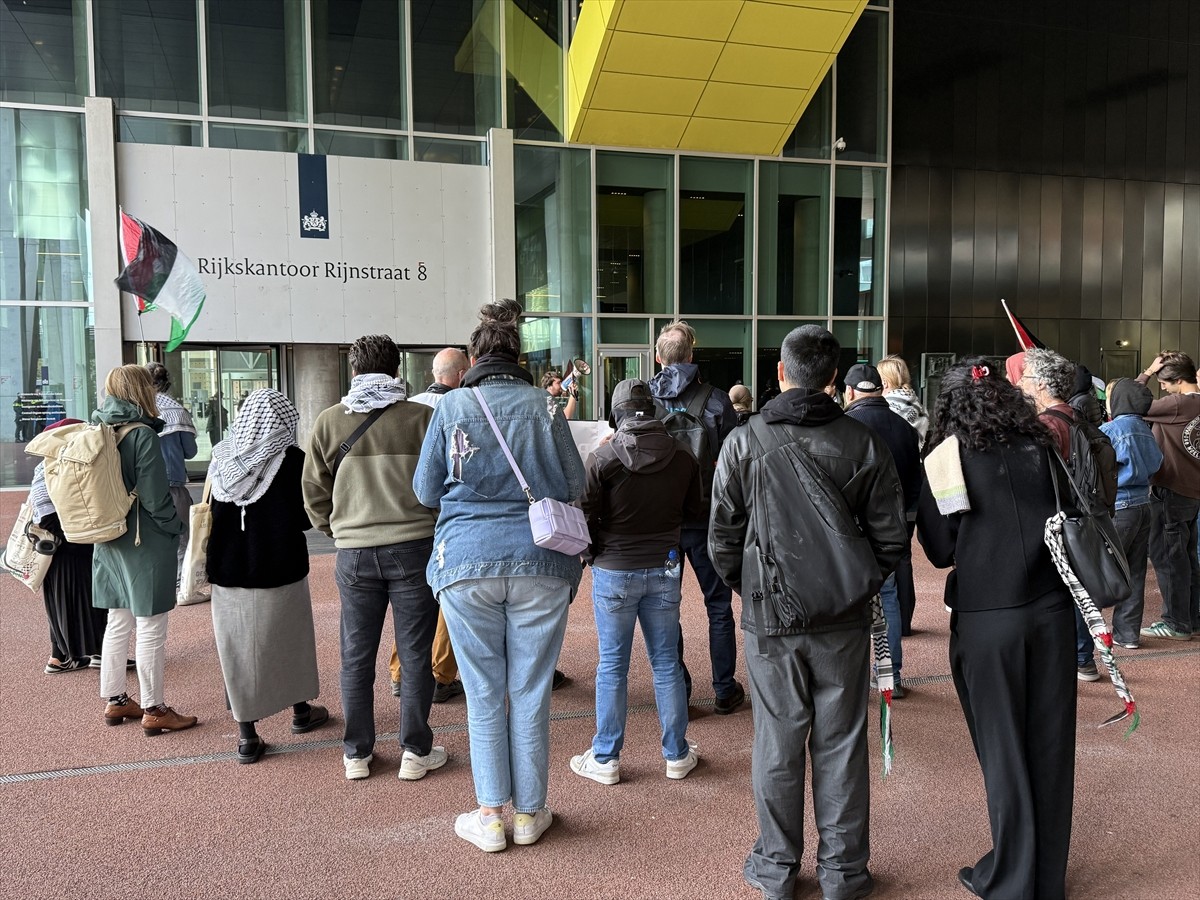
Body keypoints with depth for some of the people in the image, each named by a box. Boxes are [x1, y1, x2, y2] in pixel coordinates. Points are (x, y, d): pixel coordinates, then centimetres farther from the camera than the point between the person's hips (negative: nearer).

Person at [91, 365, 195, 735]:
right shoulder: (142, 435, -17)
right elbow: (155, 498, -18)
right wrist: (176, 530, -5)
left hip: (109, 542, 8)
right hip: (146, 545, -8)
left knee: (117, 623, 17)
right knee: (150, 630, 1)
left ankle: (114, 700, 27)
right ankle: (153, 710, 9)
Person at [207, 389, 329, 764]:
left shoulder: (221, 459, 1)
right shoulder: (291, 459, -11)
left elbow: (209, 515, 8)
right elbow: (305, 517, -9)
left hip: (228, 573, 3)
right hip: (281, 572, -2)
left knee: (238, 650, 9)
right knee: (290, 641, 17)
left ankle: (247, 735, 13)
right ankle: (301, 710, 33)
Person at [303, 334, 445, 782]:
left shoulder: (328, 421, 1)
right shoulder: (422, 417, -6)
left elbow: (315, 493, 5)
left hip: (354, 553, 2)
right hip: (414, 547, -2)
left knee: (356, 657, 13)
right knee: (415, 654, 9)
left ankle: (357, 753, 23)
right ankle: (415, 752, 17)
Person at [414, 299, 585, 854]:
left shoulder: (451, 406, 1)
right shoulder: (544, 405, 2)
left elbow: (426, 491, 6)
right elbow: (575, 486, 5)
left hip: (467, 560, 0)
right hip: (539, 562, 1)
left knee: (484, 694, 11)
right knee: (531, 692, 10)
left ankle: (490, 816, 18)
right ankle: (529, 813, 23)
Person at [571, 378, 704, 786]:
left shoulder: (602, 458, -13)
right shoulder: (682, 457, -3)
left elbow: (585, 515, -11)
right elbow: (694, 509, 8)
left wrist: (591, 554, 8)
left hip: (613, 572, -3)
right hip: (664, 570, 3)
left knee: (612, 666, 7)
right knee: (666, 663, 12)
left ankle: (605, 759, 17)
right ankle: (677, 755, 23)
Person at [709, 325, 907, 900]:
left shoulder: (743, 442, -7)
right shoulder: (864, 443, -4)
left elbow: (722, 537, -4)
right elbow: (890, 536, -1)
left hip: (770, 618, -1)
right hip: (844, 617, 1)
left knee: (777, 743, 11)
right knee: (840, 744, 12)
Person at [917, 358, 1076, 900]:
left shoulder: (944, 460, -6)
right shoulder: (1040, 448, 3)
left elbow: (939, 551, -5)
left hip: (986, 619, -3)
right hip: (1051, 610, 4)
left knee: (1003, 750, 8)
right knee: (1050, 743, 13)